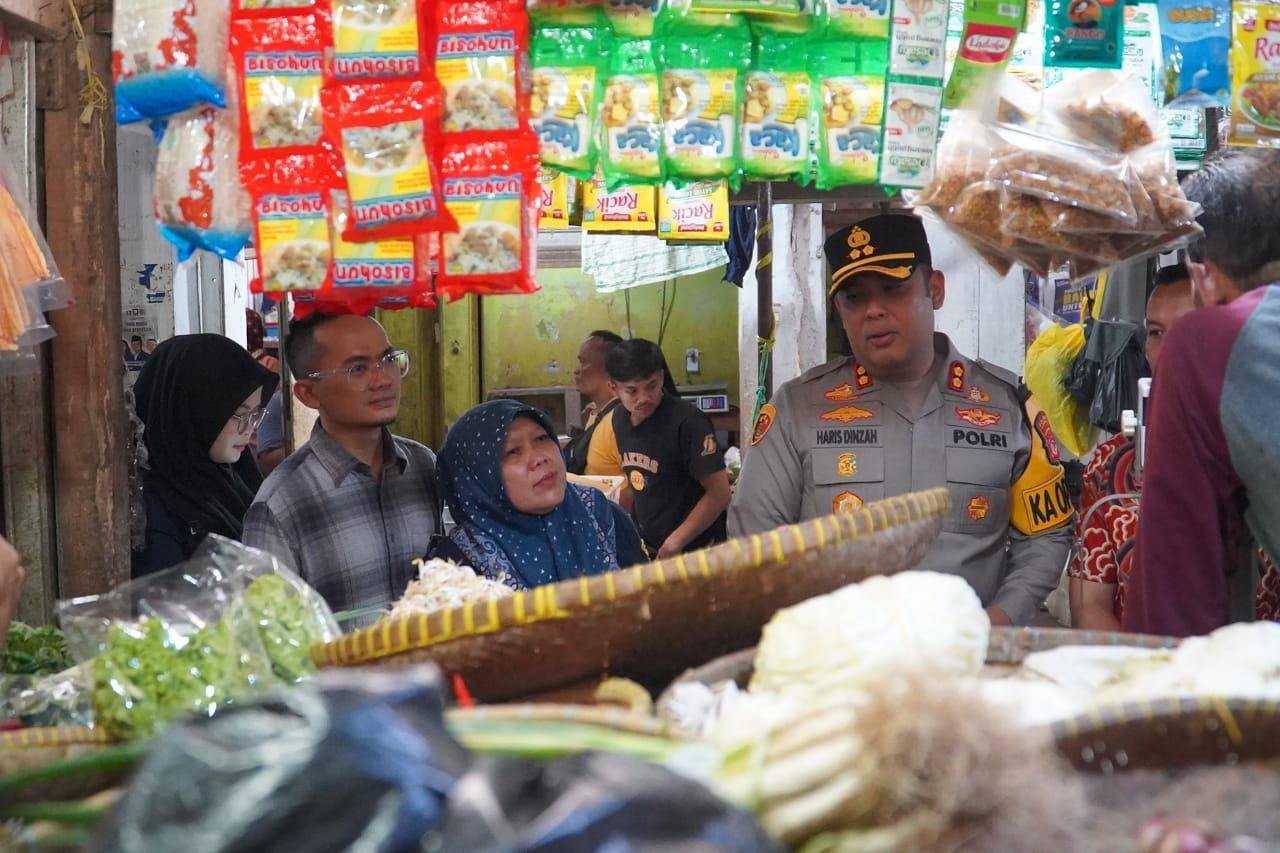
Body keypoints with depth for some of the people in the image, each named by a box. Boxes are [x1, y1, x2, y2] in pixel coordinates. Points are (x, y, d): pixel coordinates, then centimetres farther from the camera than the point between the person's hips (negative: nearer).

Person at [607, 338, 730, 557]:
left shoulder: (687, 422, -18)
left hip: (692, 552, -6)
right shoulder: (620, 418, 3)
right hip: (645, 548, 6)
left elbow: (719, 493, -19)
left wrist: (673, 544, -17)